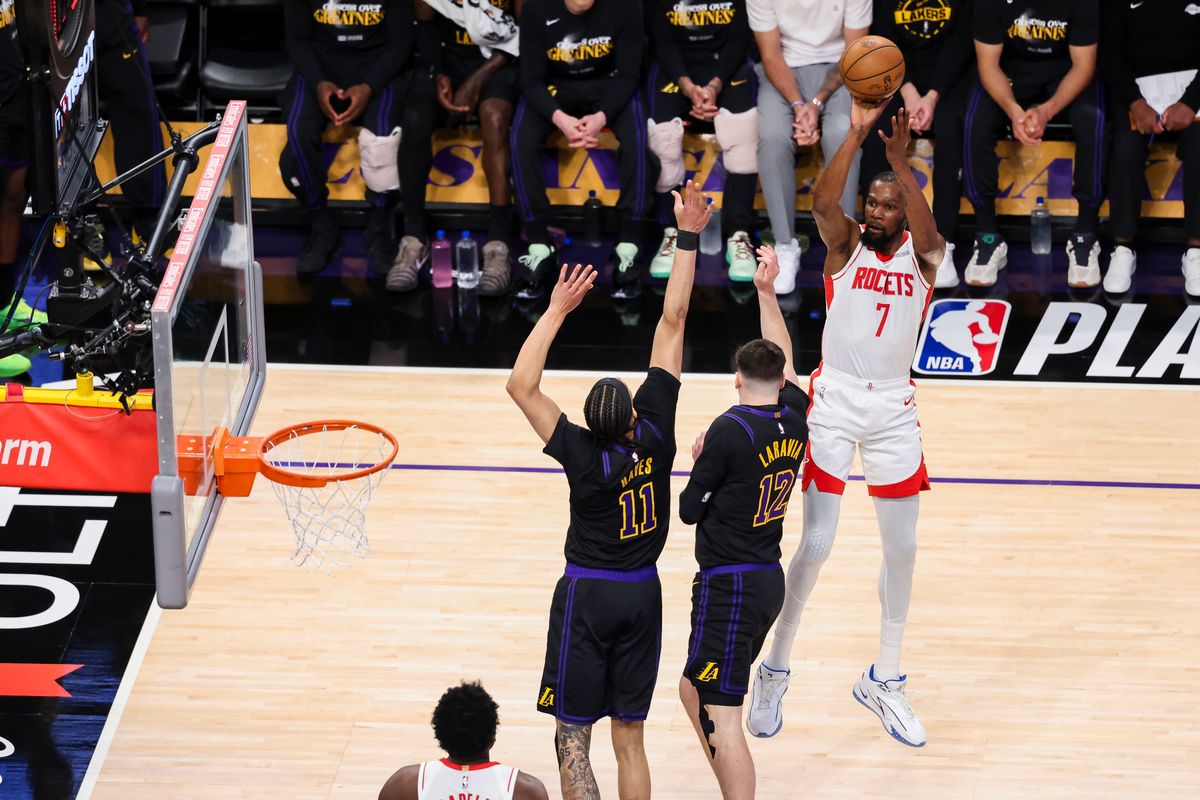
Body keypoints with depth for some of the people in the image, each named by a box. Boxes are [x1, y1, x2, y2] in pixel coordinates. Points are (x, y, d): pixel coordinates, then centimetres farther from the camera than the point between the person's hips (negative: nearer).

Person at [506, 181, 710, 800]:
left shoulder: (584, 454, -21)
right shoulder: (655, 431, -12)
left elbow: (521, 385, -25)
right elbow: (673, 322, -10)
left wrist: (558, 309, -23)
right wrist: (687, 238, -7)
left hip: (587, 593, -5)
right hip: (643, 593, 5)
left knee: (572, 736, 0)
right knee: (629, 737, 11)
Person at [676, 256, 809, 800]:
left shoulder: (730, 429, -15)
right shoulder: (795, 419, 4)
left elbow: (690, 510, -7)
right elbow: (785, 360, 25)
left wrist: (700, 461, 10)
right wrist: (766, 292, 32)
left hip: (729, 585, -8)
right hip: (770, 580, 8)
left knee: (721, 717, -10)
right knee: (694, 693, 21)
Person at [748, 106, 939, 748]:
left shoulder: (920, 256, 3)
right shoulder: (845, 245, 1)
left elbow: (929, 236, -22)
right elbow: (822, 203, -21)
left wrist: (901, 162, -33)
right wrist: (856, 134, -32)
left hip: (894, 411, 2)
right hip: (833, 402, -2)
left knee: (902, 548, 8)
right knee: (815, 545, -5)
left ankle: (884, 679, 24)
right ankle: (775, 670, 12)